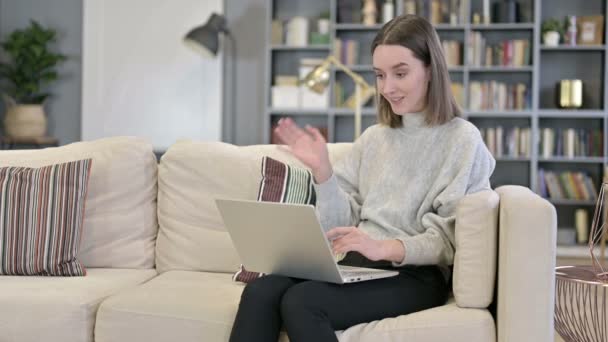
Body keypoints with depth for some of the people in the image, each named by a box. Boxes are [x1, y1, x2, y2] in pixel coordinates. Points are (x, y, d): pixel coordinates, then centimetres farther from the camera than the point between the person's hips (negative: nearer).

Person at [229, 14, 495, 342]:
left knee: (301, 302, -31)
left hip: (416, 274, -5)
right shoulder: (372, 137, 18)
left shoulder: (463, 139, 0)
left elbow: (451, 238, -7)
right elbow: (344, 222, 13)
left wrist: (386, 248, -23)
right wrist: (322, 171, -3)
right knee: (259, 292, -24)